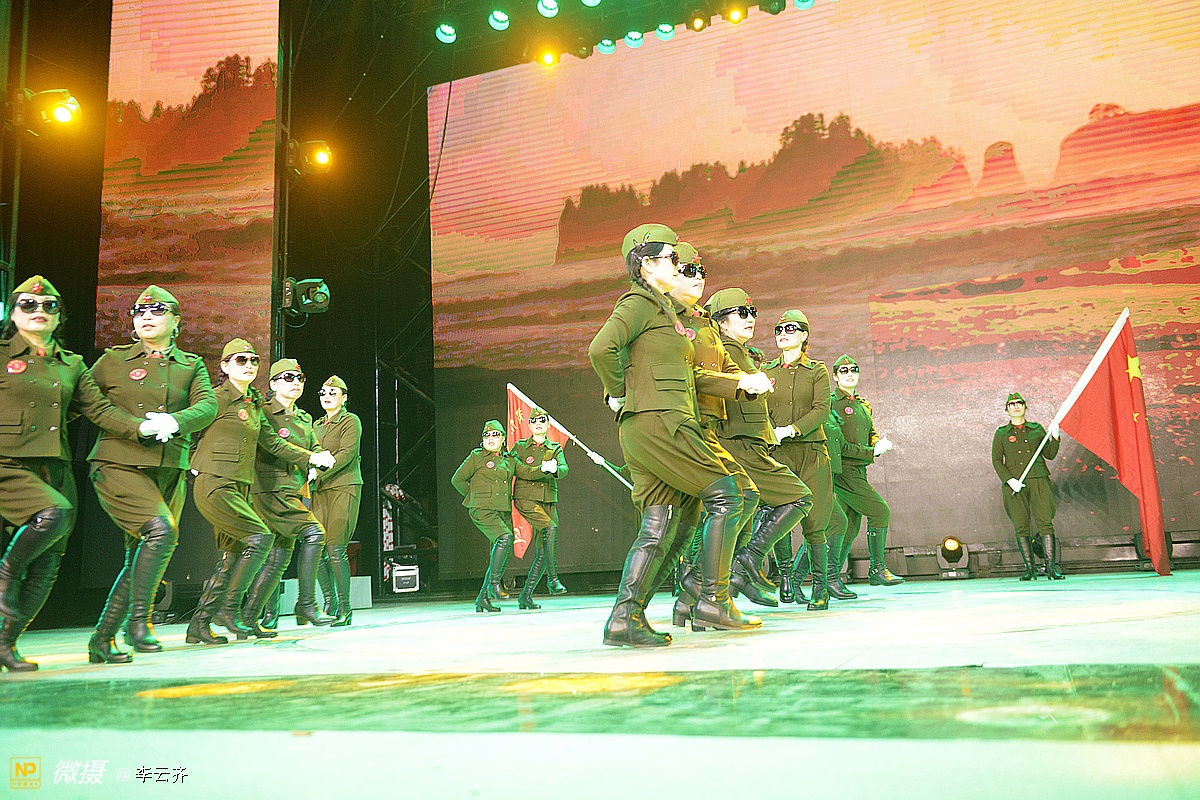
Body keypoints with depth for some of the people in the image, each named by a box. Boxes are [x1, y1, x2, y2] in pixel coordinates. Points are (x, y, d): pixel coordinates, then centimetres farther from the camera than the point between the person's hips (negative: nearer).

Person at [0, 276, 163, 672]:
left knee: (47, 565, 1)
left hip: (55, 469, 5)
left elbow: (98, 407, 9)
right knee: (55, 513, -31)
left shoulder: (71, 364, 16)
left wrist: (142, 426, -7)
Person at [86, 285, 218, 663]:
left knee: (140, 558, 3)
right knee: (161, 530, -25)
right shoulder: (114, 360, 9)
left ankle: (102, 639, 15)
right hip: (119, 465, -3)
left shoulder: (191, 365, 12)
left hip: (169, 472, 3)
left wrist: (175, 421, -23)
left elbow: (208, 406, -5)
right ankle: (138, 622, -13)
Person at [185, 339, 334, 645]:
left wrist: (312, 457, 15)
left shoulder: (254, 405, 16)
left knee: (233, 555, 7)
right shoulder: (218, 398, -7)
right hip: (214, 484, -8)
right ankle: (229, 608, -3)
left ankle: (199, 624, 14)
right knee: (261, 537, -14)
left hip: (239, 487, 8)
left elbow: (274, 443, 20)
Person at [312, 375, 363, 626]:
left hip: (344, 487, -6)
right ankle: (330, 604, 9)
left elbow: (346, 454, -11)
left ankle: (345, 608, -5)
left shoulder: (351, 421, 1)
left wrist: (319, 471, -21)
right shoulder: (317, 425, 21)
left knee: (336, 548, -12)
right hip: (320, 490, 6)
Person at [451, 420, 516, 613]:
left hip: (504, 511, 6)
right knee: (504, 538, -29)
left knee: (505, 556, 3)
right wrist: (475, 496, 7)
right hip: (482, 510, -6)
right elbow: (457, 479, 5)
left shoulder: (510, 461, 13)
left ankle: (483, 598, 12)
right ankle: (493, 583, -18)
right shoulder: (476, 457, 0)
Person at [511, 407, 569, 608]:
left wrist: (556, 469, -31)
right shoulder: (520, 447, 6)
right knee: (551, 527, -29)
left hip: (548, 501, 4)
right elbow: (519, 470, -12)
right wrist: (542, 469, -25)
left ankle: (526, 595, 11)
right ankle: (552, 579, -24)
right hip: (526, 499, -4)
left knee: (542, 552, 0)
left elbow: (564, 468, -8)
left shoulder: (555, 448, 12)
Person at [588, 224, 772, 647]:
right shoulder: (641, 302, -4)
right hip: (657, 421, -9)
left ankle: (624, 618, 2)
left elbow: (691, 375, 24)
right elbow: (600, 348, -21)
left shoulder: (664, 309, 26)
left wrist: (742, 383, 19)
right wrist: (618, 393, -9)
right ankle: (712, 600, -2)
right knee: (726, 495, -5)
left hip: (642, 428, 9)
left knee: (658, 528, 4)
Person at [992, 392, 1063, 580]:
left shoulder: (1037, 429, 14)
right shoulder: (1001, 433, 11)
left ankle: (1051, 567, -9)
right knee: (1021, 527, -3)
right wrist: (1010, 480, -9)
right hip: (1014, 484, -1)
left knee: (1045, 522, -10)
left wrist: (1055, 437, -2)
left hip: (1038, 480, 1)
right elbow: (996, 460, 5)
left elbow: (1049, 455, 14)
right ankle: (1030, 569, 2)